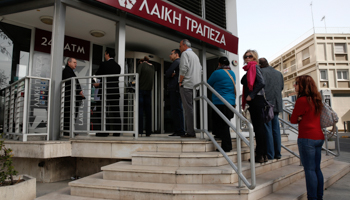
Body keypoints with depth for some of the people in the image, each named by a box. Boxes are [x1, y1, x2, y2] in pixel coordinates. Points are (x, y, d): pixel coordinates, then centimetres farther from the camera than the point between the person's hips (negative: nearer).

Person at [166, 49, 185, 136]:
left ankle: (179, 131, -12)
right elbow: (168, 75, 20)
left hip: (174, 89, -10)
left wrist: (170, 75, 8)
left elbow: (167, 74, -12)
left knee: (176, 110, -12)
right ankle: (178, 131, 11)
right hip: (176, 90, 10)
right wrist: (172, 75, -1)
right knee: (177, 110, 9)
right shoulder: (180, 63, 26)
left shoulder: (176, 62, -5)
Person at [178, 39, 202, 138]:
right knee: (193, 108, 9)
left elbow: (184, 68, -15)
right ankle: (194, 130, 11)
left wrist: (180, 81, -7)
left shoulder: (185, 53, -2)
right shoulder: (195, 55, 24)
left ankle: (190, 132, -10)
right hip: (195, 85, 8)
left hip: (187, 85, -8)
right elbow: (200, 69, 22)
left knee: (188, 108, -9)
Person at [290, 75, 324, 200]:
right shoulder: (316, 100, 12)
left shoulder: (302, 100, -13)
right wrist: (302, 118, 3)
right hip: (319, 137, 9)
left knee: (309, 170, -3)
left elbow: (293, 120, -6)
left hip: (307, 138, -8)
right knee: (317, 169, 14)